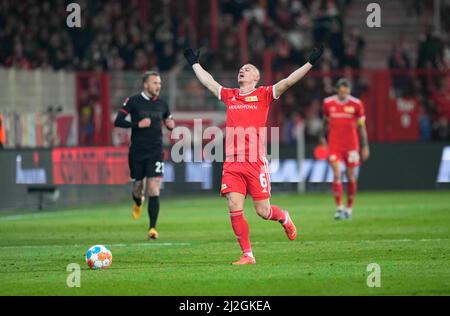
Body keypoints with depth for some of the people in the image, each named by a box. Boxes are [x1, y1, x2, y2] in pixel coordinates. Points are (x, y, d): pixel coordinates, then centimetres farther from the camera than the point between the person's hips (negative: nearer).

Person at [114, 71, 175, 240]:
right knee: (137, 187, 12)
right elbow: (118, 121, -8)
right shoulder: (133, 101, -4)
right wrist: (138, 124, -19)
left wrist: (171, 125, -3)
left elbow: (169, 121, 21)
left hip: (155, 153, 1)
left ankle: (152, 228, -12)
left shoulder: (162, 104, 7)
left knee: (154, 190, -11)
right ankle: (138, 204, 50)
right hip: (137, 153, -1)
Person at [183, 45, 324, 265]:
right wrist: (195, 63, 40)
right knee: (234, 209, -7)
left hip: (256, 162, -3)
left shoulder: (263, 95, 5)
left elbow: (288, 82, -4)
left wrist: (310, 63, -10)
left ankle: (284, 218, 34)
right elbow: (207, 81, 30)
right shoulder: (229, 96, 17)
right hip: (232, 163, 3)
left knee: (263, 211, 0)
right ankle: (247, 255, 0)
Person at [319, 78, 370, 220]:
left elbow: (361, 126, 3)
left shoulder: (356, 104, -3)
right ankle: (339, 208, -14)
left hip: (351, 145, 0)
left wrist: (365, 146, 1)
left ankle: (349, 207, 20)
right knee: (337, 174, -12)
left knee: (351, 177, 5)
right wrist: (322, 137, 15)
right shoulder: (328, 103, 2)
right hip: (334, 144, 0)